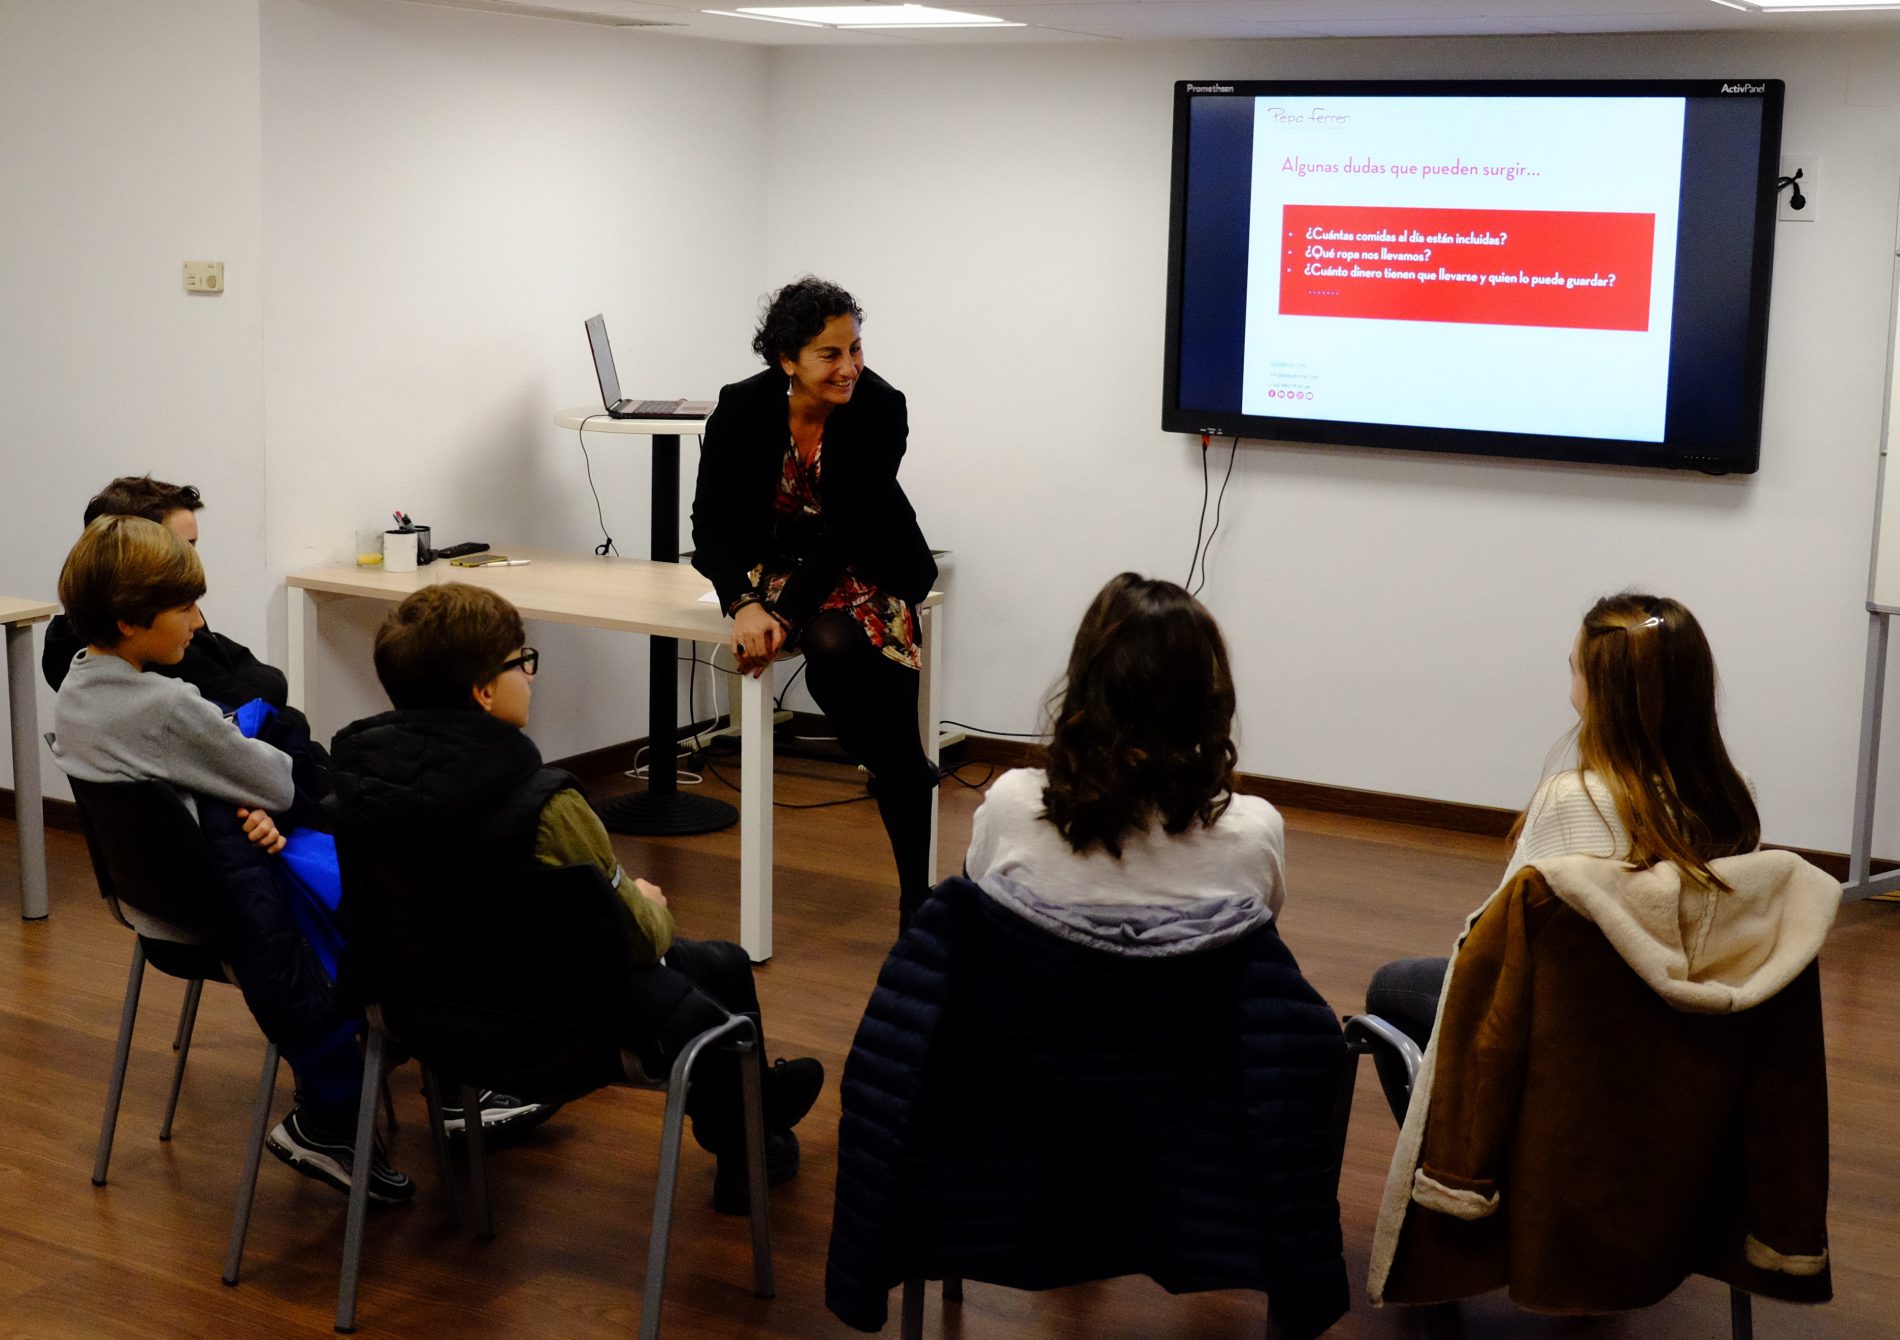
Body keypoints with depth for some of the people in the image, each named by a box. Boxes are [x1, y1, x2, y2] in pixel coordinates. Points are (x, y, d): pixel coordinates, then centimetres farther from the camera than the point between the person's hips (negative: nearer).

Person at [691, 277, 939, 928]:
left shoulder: (881, 408, -20)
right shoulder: (743, 408, -16)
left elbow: (849, 530, -23)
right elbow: (712, 519, -13)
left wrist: (788, 615, -30)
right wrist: (744, 604, -29)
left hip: (865, 565, 0)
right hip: (777, 560, 1)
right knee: (834, 647, -31)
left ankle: (916, 899, -7)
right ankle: (907, 772, -1)